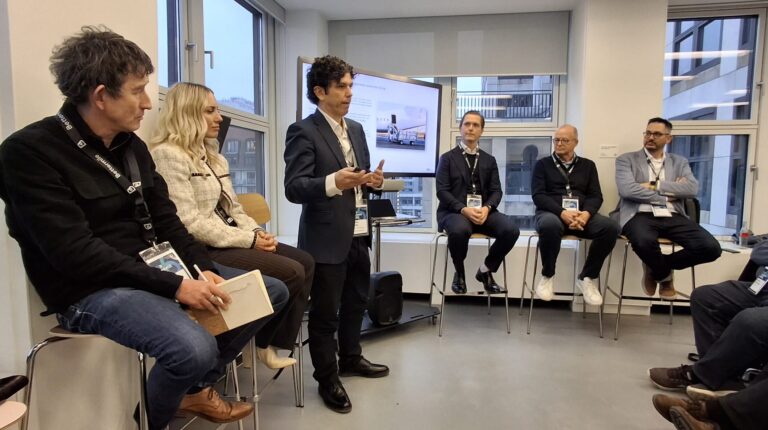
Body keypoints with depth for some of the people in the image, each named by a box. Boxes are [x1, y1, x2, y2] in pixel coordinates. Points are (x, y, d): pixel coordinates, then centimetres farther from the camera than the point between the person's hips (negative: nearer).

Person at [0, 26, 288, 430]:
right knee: (195, 349, -34)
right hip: (92, 291, -7)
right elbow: (75, 252, -22)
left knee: (272, 291, 5)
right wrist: (174, 286, -25)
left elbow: (165, 220, 8)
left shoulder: (131, 145, 8)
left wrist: (204, 269, -8)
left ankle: (196, 387, 18)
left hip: (155, 271, 8)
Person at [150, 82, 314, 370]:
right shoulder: (168, 155, -10)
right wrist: (249, 241, -18)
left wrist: (258, 232, -3)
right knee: (291, 273, -18)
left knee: (305, 262, -4)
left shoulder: (215, 157, 18)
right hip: (205, 250, -9)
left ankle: (277, 342, 6)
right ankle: (263, 343, 6)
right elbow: (188, 222, -20)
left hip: (233, 241, 9)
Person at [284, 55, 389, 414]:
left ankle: (351, 358, 44)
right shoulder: (303, 131, -11)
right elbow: (294, 188, -19)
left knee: (356, 301, 22)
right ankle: (327, 379, 25)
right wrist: (333, 182, -35)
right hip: (327, 237, -8)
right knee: (325, 312, 6)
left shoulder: (356, 129, 13)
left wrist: (373, 181, -4)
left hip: (358, 233, 8)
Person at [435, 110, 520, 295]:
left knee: (511, 229, -24)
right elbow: (442, 191, -4)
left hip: (483, 211, 4)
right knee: (460, 229, -38)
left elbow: (496, 191, 9)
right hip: (454, 211, -3)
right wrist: (464, 209, -20)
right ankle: (459, 273, -7)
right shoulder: (447, 158, 7)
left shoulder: (489, 160, 18)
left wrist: (486, 208, -14)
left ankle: (485, 270, 1)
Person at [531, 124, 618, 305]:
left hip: (581, 215, 3)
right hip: (551, 213, -3)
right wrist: (562, 212, -19)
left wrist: (586, 213, -15)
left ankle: (587, 277, -8)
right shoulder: (542, 164, 11)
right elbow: (538, 195, -2)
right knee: (550, 225, -40)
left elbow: (596, 196, 9)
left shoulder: (587, 165, 18)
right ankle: (547, 276, -15)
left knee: (611, 227, -27)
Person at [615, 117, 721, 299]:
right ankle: (665, 275, 0)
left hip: (672, 217, 4)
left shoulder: (679, 162, 20)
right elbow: (627, 189, -9)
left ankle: (657, 267, 8)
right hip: (640, 215, -4)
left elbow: (692, 189, 1)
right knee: (644, 242, -39)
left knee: (711, 248, -20)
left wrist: (655, 185, -8)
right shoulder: (626, 160, 9)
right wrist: (669, 193, -4)